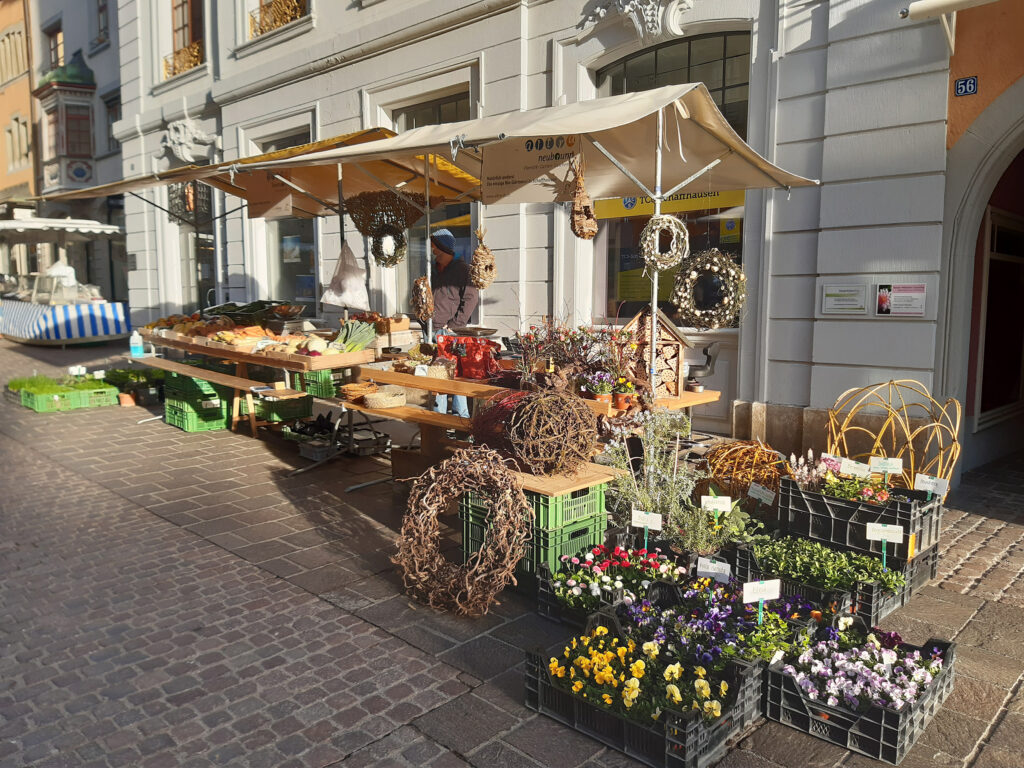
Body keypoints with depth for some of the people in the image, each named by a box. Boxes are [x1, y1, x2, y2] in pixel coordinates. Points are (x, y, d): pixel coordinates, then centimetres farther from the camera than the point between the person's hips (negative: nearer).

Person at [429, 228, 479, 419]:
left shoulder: (462, 269, -4)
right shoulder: (434, 270, 17)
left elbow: (471, 298, -10)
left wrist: (454, 324, -14)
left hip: (453, 332, -6)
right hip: (435, 331, 6)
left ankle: (462, 414, 5)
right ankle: (439, 413, 16)